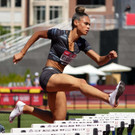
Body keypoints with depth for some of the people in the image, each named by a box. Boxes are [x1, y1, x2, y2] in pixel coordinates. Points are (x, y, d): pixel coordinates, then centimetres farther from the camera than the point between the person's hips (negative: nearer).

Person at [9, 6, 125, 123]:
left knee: (58, 120, 7)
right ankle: (110, 98, -51)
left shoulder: (82, 43, 8)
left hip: (58, 77, 8)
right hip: (48, 76, -8)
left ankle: (25, 108, 21)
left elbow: (99, 61, 6)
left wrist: (109, 57, -16)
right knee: (80, 82, -32)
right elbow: (38, 34, 5)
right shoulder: (59, 34, -9)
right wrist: (22, 53, 9)